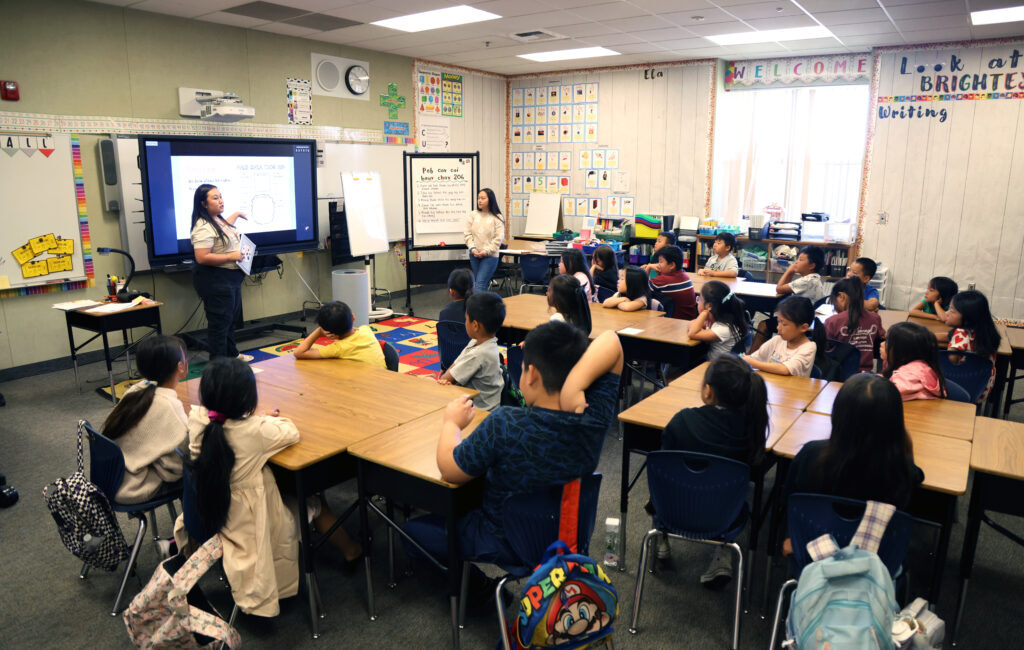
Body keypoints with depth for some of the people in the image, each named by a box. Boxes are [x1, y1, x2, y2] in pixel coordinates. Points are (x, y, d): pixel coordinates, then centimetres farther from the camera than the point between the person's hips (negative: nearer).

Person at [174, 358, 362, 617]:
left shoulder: (197, 421, -14)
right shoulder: (254, 431, -29)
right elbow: (291, 432, -13)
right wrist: (268, 420, 3)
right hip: (252, 525, -6)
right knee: (312, 505, 18)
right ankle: (349, 550, 39)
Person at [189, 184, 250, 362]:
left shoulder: (217, 219, 10)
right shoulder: (203, 227, -22)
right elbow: (202, 258, -28)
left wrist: (236, 215, 45)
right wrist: (231, 256, -23)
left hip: (231, 278, 11)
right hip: (215, 280, -11)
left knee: (232, 318, 21)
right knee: (219, 322, -5)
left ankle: (232, 354, 36)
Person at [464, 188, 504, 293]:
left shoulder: (497, 218, -5)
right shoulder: (473, 215, 5)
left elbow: (498, 238, -8)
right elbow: (468, 234, 4)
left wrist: (486, 251, -15)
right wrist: (472, 248, -10)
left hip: (490, 256, -4)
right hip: (474, 255, 4)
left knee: (480, 284, -13)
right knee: (477, 283, 12)